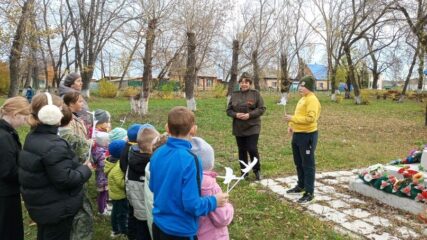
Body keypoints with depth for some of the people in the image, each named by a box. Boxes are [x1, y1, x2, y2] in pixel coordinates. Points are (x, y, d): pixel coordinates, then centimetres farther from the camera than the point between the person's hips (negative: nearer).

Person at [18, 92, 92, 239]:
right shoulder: (53, 146, -28)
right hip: (56, 208, -9)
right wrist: (85, 170, -12)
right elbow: (64, 180, -28)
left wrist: (78, 166, 10)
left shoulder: (33, 137, 4)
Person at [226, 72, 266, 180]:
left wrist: (250, 114, -18)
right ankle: (244, 172, 24)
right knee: (242, 151, 11)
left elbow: (262, 109, -6)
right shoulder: (234, 95, 5)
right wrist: (236, 114, -13)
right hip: (238, 128, 3)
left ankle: (257, 170, 16)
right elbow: (229, 110, 7)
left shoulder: (255, 93, -3)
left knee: (252, 149, -7)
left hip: (252, 127, -3)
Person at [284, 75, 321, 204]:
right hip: (298, 134, 10)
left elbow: (310, 118, -26)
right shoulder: (302, 99, 15)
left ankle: (309, 193, 7)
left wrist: (292, 118, -23)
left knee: (308, 164, -2)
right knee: (298, 163, 20)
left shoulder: (312, 100, -16)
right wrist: (291, 125, 10)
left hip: (307, 136, -10)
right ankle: (301, 186, 35)